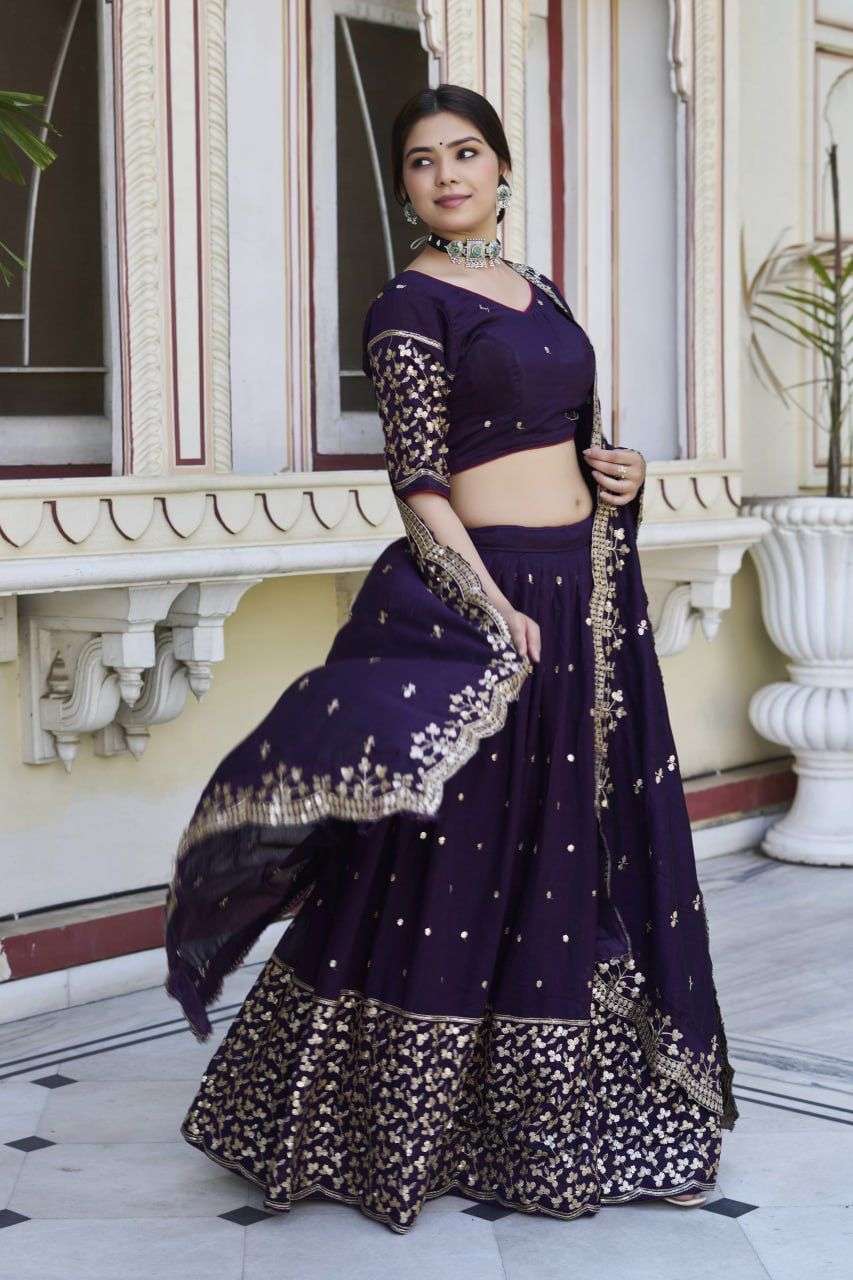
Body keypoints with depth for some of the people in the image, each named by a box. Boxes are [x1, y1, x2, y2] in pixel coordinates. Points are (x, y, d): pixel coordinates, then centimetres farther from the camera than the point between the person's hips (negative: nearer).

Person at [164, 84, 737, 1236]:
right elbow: (419, 481, -14)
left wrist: (613, 472, 4)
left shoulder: (537, 291, 15)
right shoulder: (411, 307, -7)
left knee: (574, 862, 12)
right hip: (478, 594, -8)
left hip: (580, 593, 8)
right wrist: (493, 610, -23)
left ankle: (551, 1120, 26)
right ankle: (392, 1136, 12)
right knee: (461, 865, -2)